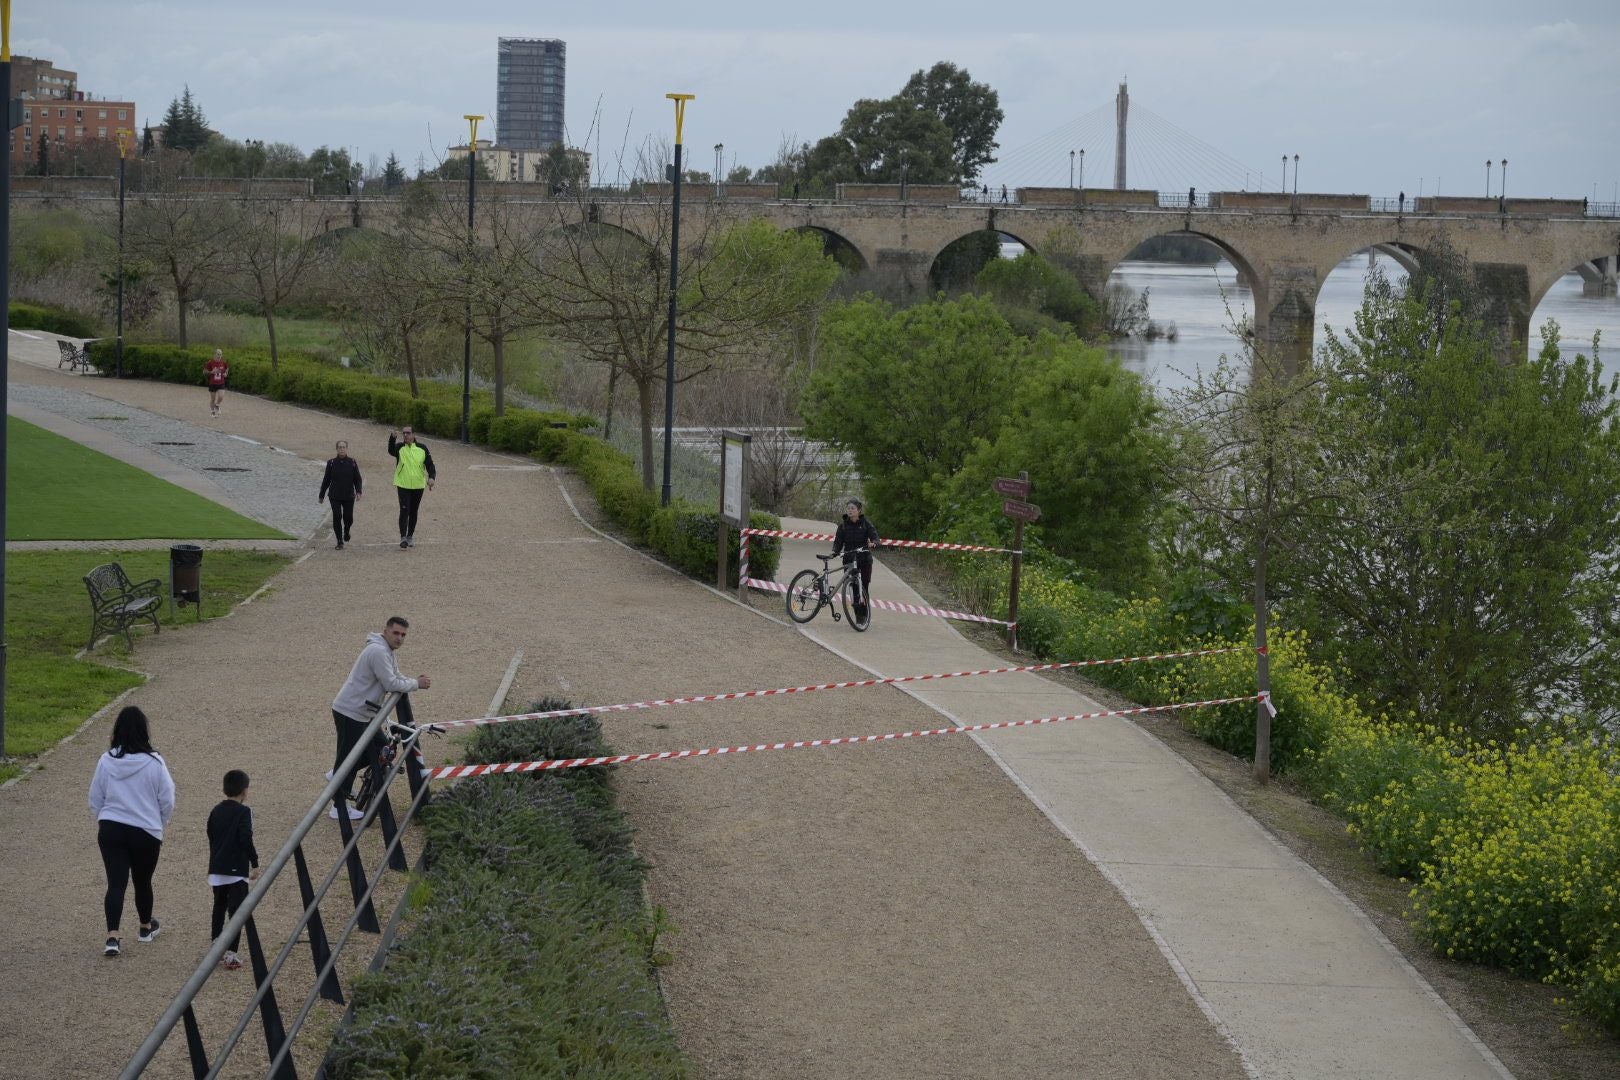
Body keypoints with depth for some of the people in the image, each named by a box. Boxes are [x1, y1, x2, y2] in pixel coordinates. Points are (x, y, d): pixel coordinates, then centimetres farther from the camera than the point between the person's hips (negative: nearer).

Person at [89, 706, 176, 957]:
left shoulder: (106, 761, -7)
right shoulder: (154, 762, -13)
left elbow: (95, 799, 5)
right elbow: (167, 801, -6)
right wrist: (159, 825, 13)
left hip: (110, 830, 1)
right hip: (146, 832, -1)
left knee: (115, 883, 0)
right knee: (143, 881, 18)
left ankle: (113, 937, -13)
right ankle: (146, 927, 39)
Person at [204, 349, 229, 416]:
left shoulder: (224, 363, -3)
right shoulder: (210, 363, -10)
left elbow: (227, 369, 17)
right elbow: (204, 372, -4)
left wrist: (226, 373, -4)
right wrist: (211, 372, -20)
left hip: (221, 384, 1)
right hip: (212, 384, -1)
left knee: (221, 397, -14)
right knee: (212, 399, 5)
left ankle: (217, 405, 18)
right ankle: (213, 411, 26)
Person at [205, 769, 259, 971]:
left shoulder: (216, 811, 8)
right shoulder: (243, 812, -12)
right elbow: (246, 839, -17)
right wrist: (255, 863, -8)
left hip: (216, 869, 6)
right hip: (237, 870, -6)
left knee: (219, 907, 22)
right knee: (236, 910, -6)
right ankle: (231, 954, -14)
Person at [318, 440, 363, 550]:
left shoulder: (352, 463, 2)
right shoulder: (332, 463, 2)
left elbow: (357, 479, 4)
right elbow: (326, 480, 8)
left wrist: (358, 491, -12)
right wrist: (321, 495, 10)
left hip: (349, 496, 1)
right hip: (335, 496, -1)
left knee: (348, 518, 3)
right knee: (337, 517, -9)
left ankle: (346, 531, 38)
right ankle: (339, 542, -1)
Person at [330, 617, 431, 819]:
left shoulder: (388, 652, 12)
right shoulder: (378, 651, -22)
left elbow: (395, 678, 16)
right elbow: (391, 685, -24)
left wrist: (415, 681, -3)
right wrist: (416, 684, -11)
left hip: (364, 712, 10)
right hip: (350, 712, -10)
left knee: (380, 748, 14)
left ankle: (338, 775, 28)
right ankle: (339, 807, 7)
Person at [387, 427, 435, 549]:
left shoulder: (422, 448, 3)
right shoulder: (400, 447, -3)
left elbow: (430, 465, 3)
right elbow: (391, 451, -26)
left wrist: (431, 477, -14)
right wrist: (393, 438, -44)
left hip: (418, 486, 2)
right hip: (403, 485, -2)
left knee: (413, 512, 12)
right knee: (404, 511, -13)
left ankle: (410, 536, 25)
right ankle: (403, 537, -15)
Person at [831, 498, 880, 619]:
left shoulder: (865, 523, 2)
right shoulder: (843, 525, 7)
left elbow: (874, 536, -7)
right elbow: (838, 541, 3)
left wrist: (873, 543, -31)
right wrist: (835, 551, -17)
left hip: (864, 560, -1)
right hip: (849, 560, 1)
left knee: (864, 588, -5)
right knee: (854, 589, -4)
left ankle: (864, 614, 1)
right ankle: (859, 616, 0)